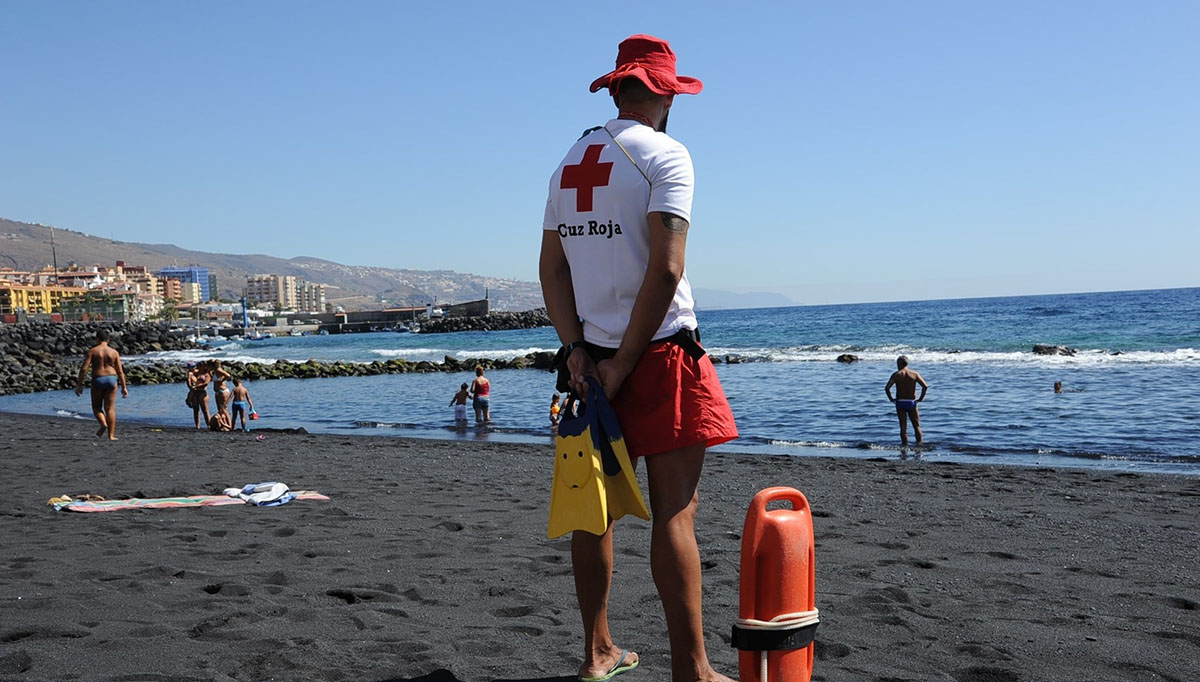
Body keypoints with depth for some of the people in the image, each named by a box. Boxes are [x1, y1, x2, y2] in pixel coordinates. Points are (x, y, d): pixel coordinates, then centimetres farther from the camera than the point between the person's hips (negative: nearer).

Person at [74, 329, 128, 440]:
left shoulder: (92, 351, -1)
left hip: (97, 380, -2)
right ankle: (111, 435, 1)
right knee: (110, 408, 4)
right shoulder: (114, 352, 4)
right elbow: (120, 371, 2)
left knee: (96, 406, 15)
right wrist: (124, 387, 7)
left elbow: (84, 368, -8)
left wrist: (79, 385, -3)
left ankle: (103, 423, -11)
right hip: (111, 379, 2)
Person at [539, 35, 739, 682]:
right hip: (661, 352, -7)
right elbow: (666, 269, -18)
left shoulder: (569, 162, 14)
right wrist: (625, 362, -13)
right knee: (675, 511, -5)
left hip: (593, 357, 7)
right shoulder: (664, 154, -7)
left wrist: (577, 350, 0)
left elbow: (551, 268, 8)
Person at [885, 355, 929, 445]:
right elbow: (925, 386, -10)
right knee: (917, 425, 12)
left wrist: (891, 399, -4)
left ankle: (905, 445, 4)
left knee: (903, 426, 4)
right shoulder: (915, 374, 0)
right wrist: (921, 398, -1)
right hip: (912, 402, 1)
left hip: (900, 403, -1)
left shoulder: (896, 374, -4)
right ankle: (919, 444, 8)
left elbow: (887, 388, -15)